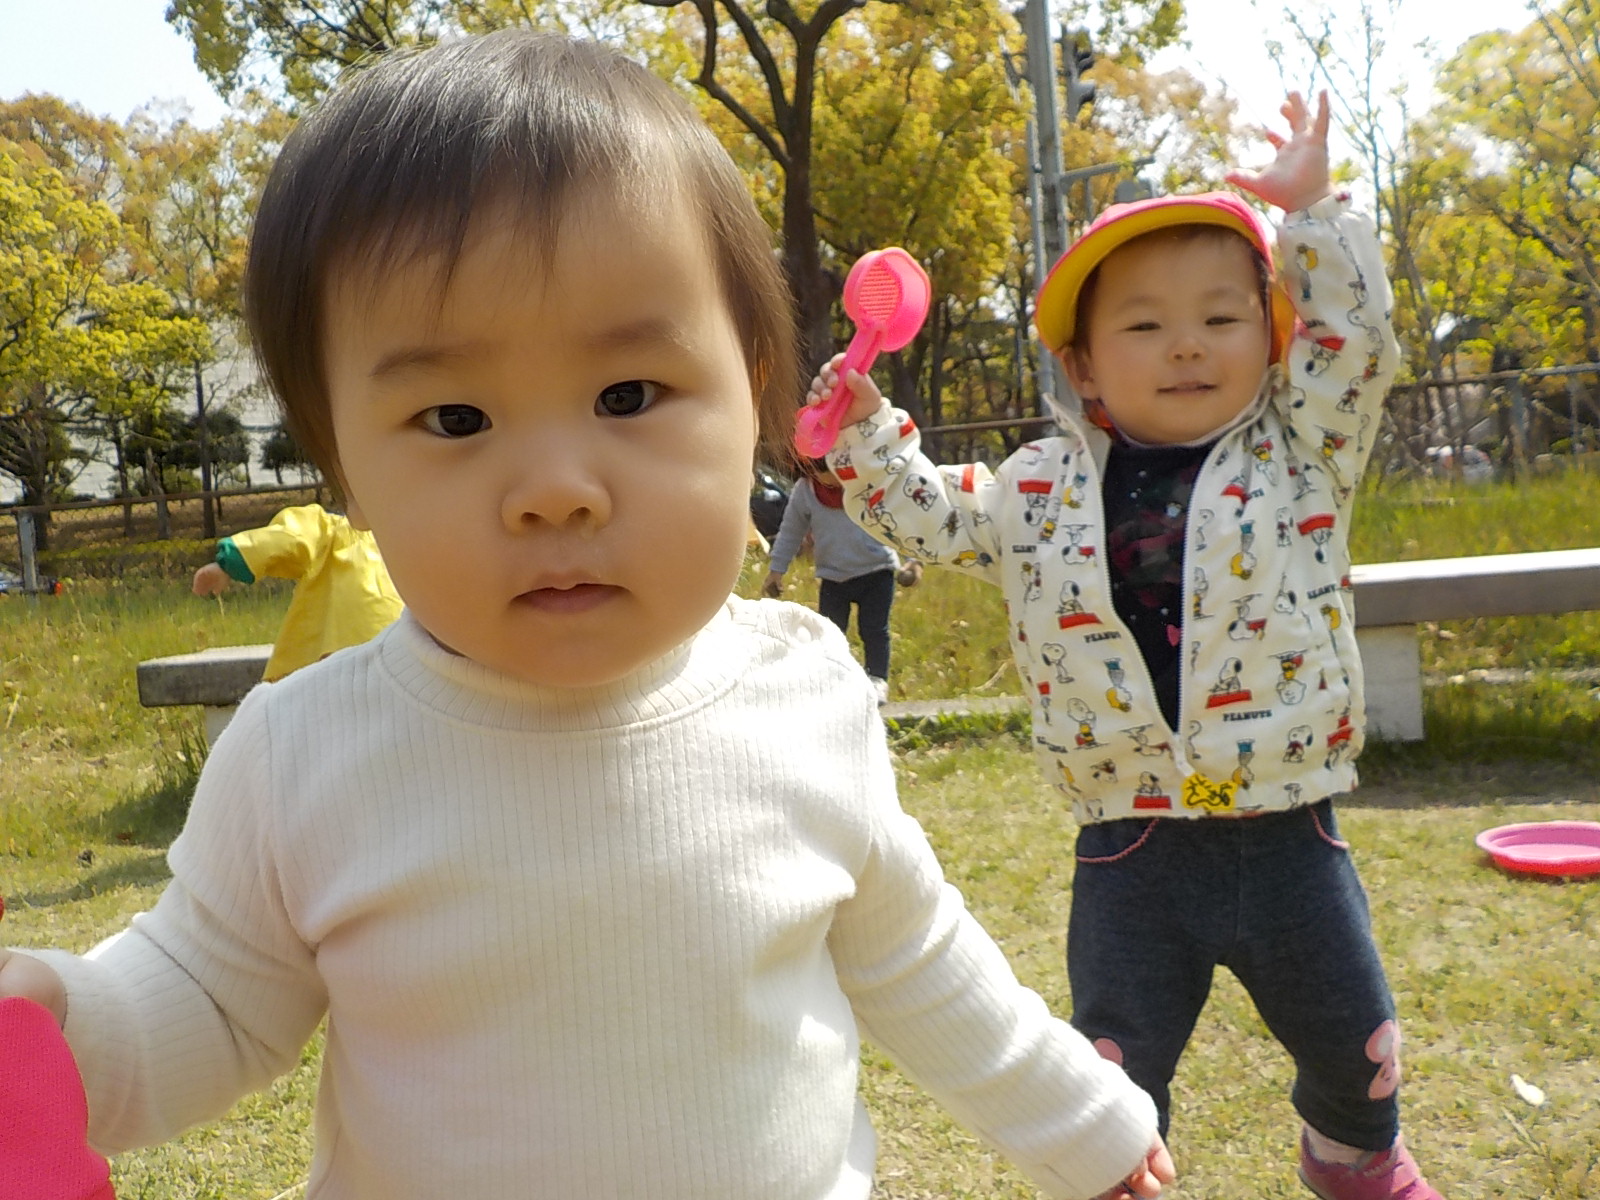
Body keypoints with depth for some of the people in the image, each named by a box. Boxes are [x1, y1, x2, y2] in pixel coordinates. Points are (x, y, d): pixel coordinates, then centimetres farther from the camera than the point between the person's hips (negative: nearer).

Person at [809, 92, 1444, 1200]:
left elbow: (1354, 341, -9)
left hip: (1286, 834, 1)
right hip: (1131, 851, -1)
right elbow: (927, 518, 11)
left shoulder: (1299, 454, -1)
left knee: (1357, 1049, 22)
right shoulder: (1041, 490, 1)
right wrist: (869, 432, 0)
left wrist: (1313, 211, -10)